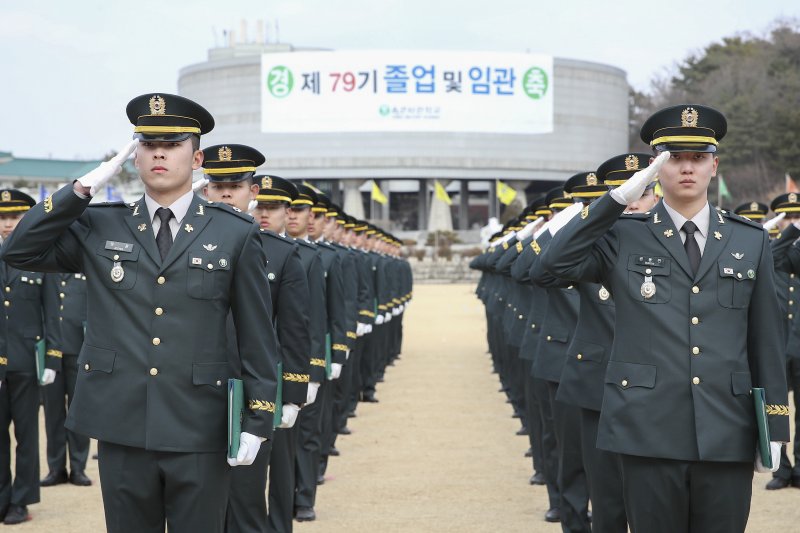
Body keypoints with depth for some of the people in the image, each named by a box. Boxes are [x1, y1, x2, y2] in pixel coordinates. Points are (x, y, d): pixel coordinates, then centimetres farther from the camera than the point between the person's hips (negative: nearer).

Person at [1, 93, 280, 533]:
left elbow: (257, 337, 1)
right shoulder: (99, 228, 7)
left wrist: (257, 422, -4)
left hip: (200, 434, -2)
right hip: (122, 428, 2)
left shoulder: (235, 235, 0)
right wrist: (84, 188, -4)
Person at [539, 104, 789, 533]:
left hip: (728, 435, 1)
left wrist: (775, 428, 5)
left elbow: (766, 338, 9)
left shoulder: (751, 241, 9)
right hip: (650, 432, -1)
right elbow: (557, 261, -12)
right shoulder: (624, 237, 5)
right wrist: (620, 197, -12)